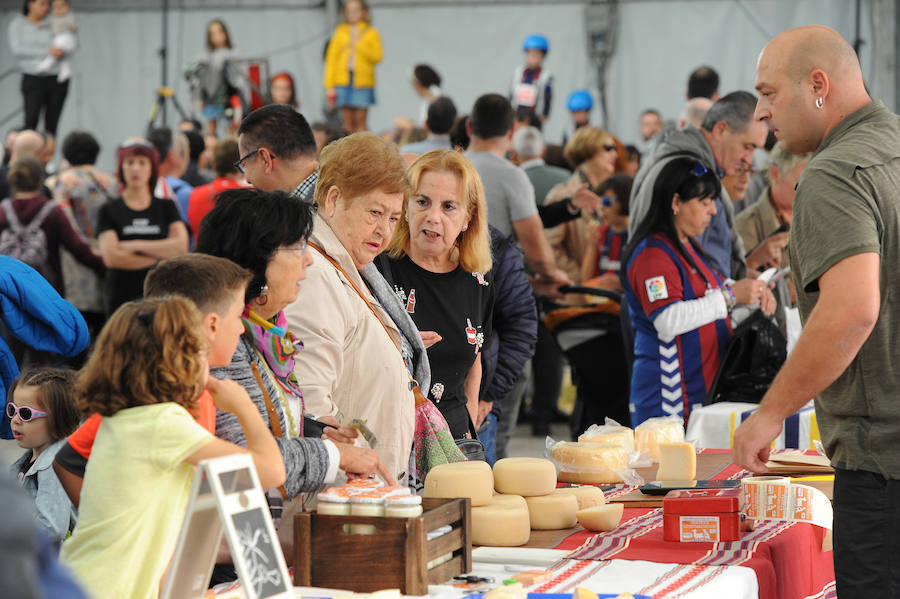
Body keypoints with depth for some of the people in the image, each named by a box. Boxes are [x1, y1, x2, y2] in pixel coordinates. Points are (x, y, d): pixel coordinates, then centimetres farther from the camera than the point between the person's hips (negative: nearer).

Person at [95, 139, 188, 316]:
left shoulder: (166, 207, 13)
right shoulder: (109, 211, 7)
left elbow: (181, 247, -1)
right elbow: (111, 257, -6)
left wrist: (137, 245, -4)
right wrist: (159, 256, -3)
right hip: (121, 300, -1)